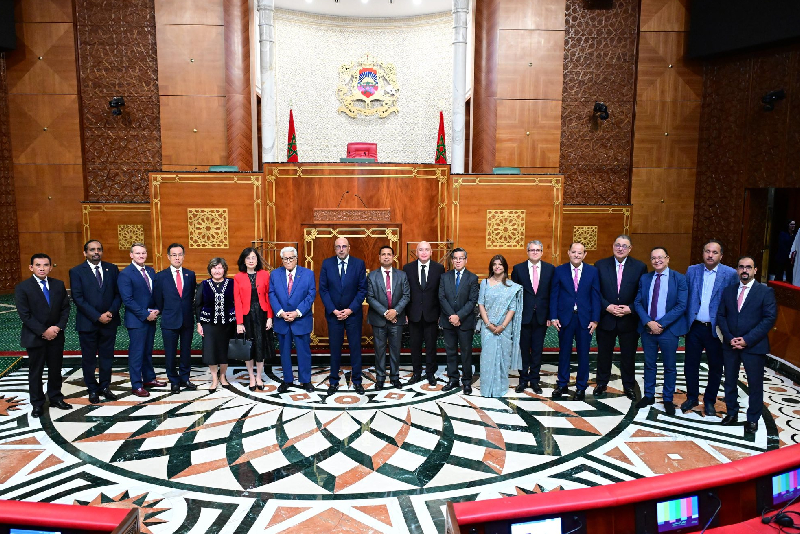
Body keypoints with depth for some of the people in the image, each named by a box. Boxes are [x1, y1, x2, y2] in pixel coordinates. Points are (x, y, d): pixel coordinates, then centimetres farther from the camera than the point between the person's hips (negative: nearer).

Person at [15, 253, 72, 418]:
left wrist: (58, 327, -11)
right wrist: (43, 331, -17)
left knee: (55, 369, 13)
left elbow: (65, 308, 4)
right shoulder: (22, 287, -9)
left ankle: (55, 398, 27)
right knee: (35, 372, 7)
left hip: (56, 335, 4)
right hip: (34, 337, -3)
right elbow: (25, 315, -13)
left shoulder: (59, 285, 3)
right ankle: (37, 403, 19)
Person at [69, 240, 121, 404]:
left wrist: (111, 312, -12)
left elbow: (118, 294, 4)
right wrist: (98, 317, -15)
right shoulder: (76, 272, -4)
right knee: (89, 358, 9)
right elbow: (78, 298, -10)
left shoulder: (112, 269, 4)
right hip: (88, 323, -2)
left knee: (107, 356, 10)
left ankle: (105, 386, 24)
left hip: (109, 321, 2)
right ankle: (92, 389, 22)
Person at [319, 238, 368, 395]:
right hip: (333, 313, 0)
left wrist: (350, 309, -10)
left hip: (353, 313, 0)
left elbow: (362, 289, -3)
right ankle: (334, 381, 18)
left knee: (355, 347, 6)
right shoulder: (327, 263, -1)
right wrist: (333, 310, -9)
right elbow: (323, 289, -1)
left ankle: (356, 381, 18)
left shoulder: (359, 264, -3)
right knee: (335, 348, 6)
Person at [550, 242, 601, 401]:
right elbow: (554, 295, 2)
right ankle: (562, 385, 23)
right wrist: (553, 317, -5)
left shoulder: (592, 272, 2)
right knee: (564, 352, 9)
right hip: (565, 317, 0)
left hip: (585, 318, 0)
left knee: (583, 353, 7)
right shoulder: (559, 271, 1)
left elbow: (595, 297, 1)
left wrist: (595, 319, -4)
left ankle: (581, 387, 19)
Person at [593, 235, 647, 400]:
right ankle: (601, 383, 28)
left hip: (629, 319, 0)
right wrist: (607, 307, -14)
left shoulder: (640, 267, -2)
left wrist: (630, 309, -13)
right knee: (604, 353, 12)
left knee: (629, 355, 10)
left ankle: (629, 386, 26)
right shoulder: (601, 265, -1)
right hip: (606, 317, 1)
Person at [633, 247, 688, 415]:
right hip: (647, 328, 3)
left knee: (669, 366, 9)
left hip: (669, 329, -3)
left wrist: (661, 324, -17)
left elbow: (681, 305, -12)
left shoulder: (680, 279, -5)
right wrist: (648, 322, -13)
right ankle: (649, 395, 27)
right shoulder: (644, 279, 6)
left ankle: (668, 399, 22)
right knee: (649, 364, 13)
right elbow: (638, 303, 2)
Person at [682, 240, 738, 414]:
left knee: (715, 367, 10)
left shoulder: (730, 274, -5)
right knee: (690, 364, 10)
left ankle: (709, 401, 26)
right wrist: (684, 321, -1)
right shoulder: (692, 271, 2)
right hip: (694, 327, 2)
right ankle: (692, 398, 27)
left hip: (716, 329, -2)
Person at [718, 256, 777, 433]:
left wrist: (747, 339, -16)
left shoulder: (765, 292, -4)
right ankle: (732, 412, 29)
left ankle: (753, 419, 20)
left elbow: (770, 318, -11)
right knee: (730, 381, 13)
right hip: (730, 345, 4)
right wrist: (730, 338, -8)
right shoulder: (728, 291, 6)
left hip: (754, 346, -3)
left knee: (755, 384, 6)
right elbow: (721, 316, 5)